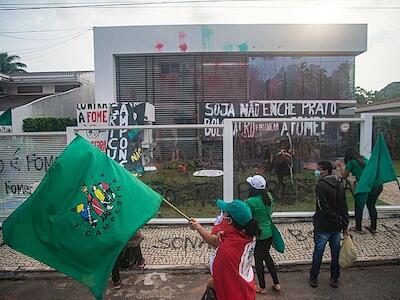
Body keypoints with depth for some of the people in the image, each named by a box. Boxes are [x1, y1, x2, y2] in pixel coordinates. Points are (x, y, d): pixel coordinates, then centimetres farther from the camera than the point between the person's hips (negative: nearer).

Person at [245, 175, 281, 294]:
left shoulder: (250, 202, -26)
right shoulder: (268, 197, -6)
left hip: (258, 234, -6)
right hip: (269, 232, 6)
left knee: (258, 260, 13)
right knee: (266, 256, 25)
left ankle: (262, 287, 30)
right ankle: (276, 283, 35)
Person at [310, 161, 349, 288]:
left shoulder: (321, 185, -18)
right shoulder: (339, 184, 3)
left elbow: (324, 207, -22)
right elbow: (344, 207, 5)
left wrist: (338, 220, -11)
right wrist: (344, 225, 7)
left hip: (323, 226, -6)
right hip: (336, 227, 6)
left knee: (318, 253, 8)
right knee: (335, 253, 16)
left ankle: (313, 278, 21)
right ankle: (334, 279, 29)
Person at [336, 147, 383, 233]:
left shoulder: (351, 162, 1)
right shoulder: (364, 159, 18)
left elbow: (344, 176, 10)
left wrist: (341, 167, 25)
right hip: (378, 185, 7)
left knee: (359, 207, 9)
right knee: (371, 206, 22)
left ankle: (358, 228, 17)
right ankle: (373, 227, 31)